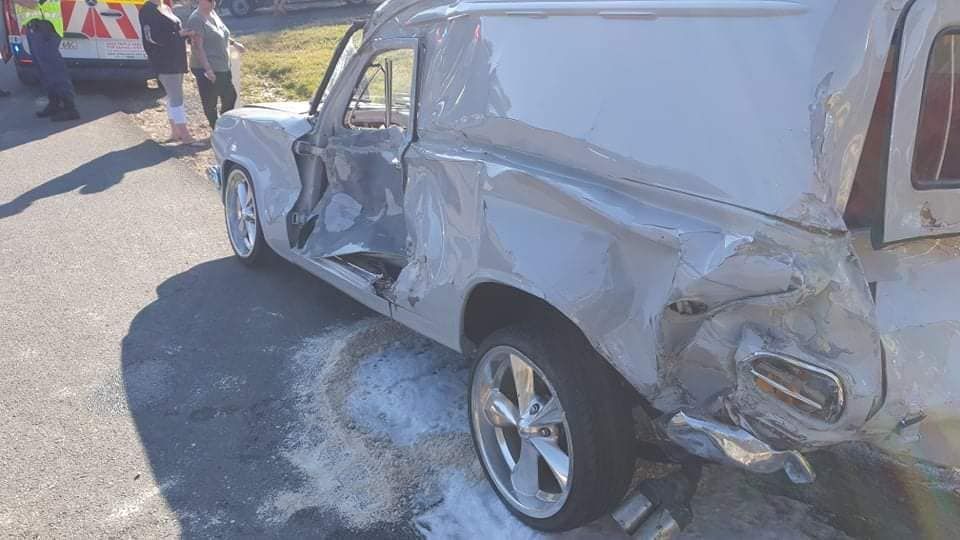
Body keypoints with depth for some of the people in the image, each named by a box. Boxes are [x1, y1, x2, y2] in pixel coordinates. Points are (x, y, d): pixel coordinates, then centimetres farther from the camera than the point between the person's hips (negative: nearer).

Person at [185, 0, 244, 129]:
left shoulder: (212, 13, 10)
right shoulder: (196, 19, -18)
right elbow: (197, 47, -22)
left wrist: (233, 42, 21)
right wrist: (208, 69, -26)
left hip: (222, 67, 10)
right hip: (206, 69, -9)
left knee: (230, 96, 16)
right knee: (210, 102, 4)